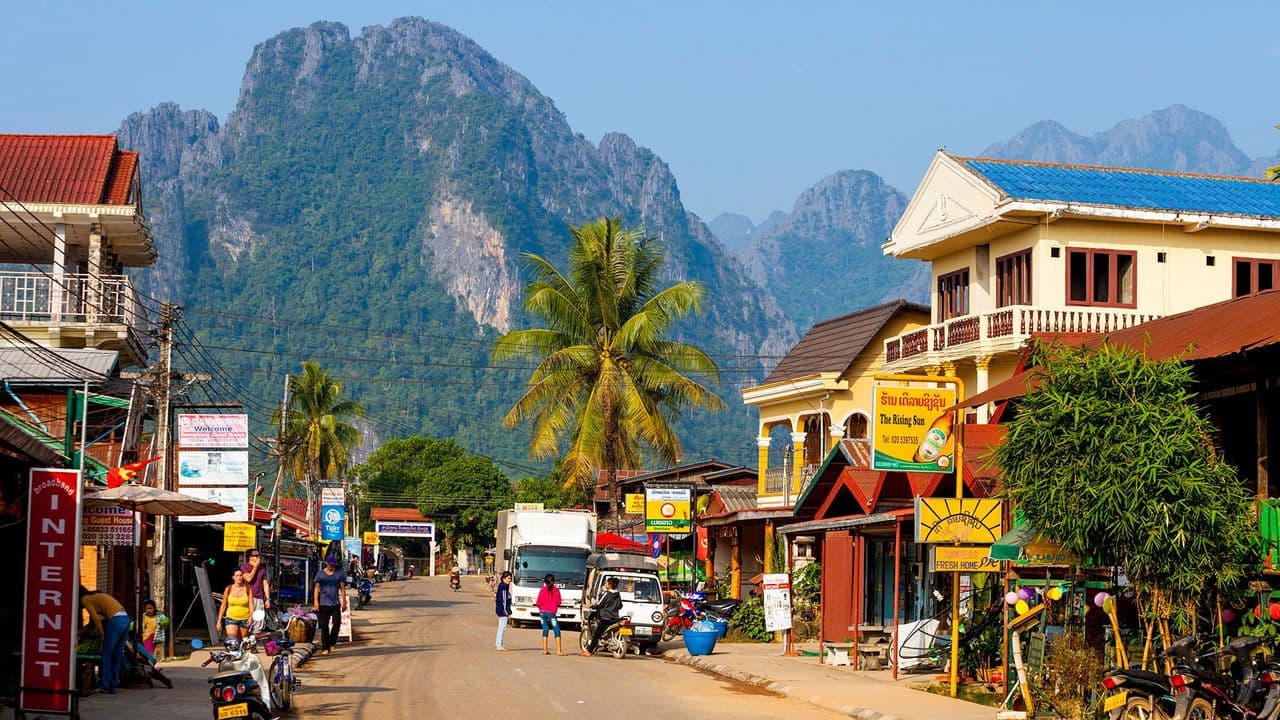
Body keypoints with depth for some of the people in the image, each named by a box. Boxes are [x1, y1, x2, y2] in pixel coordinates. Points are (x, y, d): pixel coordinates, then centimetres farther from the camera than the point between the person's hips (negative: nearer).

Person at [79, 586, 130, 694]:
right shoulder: (96, 595, 29)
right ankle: (113, 685, 14)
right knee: (117, 654, 12)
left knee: (106, 654, -1)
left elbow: (96, 619, -3)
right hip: (125, 619, 8)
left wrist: (102, 635, 3)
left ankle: (106, 687, -2)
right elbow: (97, 617, 32)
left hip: (116, 620, -8)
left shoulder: (85, 599, 4)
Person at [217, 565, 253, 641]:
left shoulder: (247, 589, -2)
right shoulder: (228, 589, 1)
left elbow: (251, 605, -7)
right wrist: (219, 621, 5)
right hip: (231, 619, 0)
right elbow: (223, 606, 7)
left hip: (244, 620, 0)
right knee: (232, 639, -19)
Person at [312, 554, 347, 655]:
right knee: (324, 626, 0)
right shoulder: (320, 574, 6)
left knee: (337, 622, -11)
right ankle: (325, 648, 5)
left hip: (336, 603, 1)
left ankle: (331, 643, 6)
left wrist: (344, 602, 8)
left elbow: (342, 589, 12)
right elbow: (316, 588, 4)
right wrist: (315, 601, -5)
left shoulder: (339, 574, 9)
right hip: (324, 604, -1)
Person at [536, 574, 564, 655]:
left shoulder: (542, 590, -2)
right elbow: (558, 602, 0)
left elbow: (538, 603, 0)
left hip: (542, 612, 3)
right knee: (557, 630, 1)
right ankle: (559, 650, -6)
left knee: (545, 630, 10)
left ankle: (545, 650, 7)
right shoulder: (556, 590, -4)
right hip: (551, 612, -3)